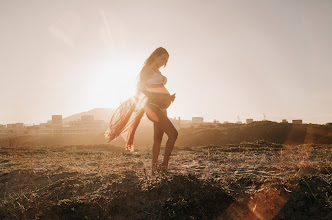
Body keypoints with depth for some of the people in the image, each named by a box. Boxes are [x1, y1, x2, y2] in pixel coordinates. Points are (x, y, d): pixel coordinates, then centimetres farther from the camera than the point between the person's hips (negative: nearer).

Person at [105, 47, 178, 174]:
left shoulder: (158, 72, 21)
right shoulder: (146, 69, -5)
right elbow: (142, 88, -10)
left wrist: (168, 97, 7)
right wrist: (158, 98, -20)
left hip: (161, 108, 9)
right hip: (152, 106, -9)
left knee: (158, 139, 8)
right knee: (173, 134, -15)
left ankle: (154, 167, 13)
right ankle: (164, 164, -10)